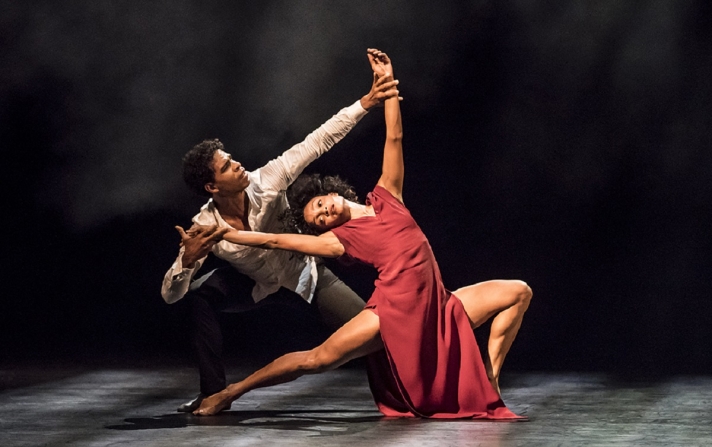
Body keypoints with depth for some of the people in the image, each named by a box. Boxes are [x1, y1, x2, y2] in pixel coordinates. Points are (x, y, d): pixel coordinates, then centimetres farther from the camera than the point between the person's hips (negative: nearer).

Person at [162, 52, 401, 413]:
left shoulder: (264, 183, -30)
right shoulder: (203, 229, -29)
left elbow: (317, 142, -32)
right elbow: (170, 295, -28)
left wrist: (364, 104, -39)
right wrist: (187, 261, -50)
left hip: (304, 275, 0)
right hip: (255, 285, 1)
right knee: (197, 296, -24)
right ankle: (214, 393, -11)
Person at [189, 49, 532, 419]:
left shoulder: (385, 197, 15)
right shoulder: (339, 239, 6)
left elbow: (393, 137, 15)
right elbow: (276, 241, 6)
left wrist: (386, 82, 12)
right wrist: (223, 235, 6)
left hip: (438, 311, 5)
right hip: (394, 314, -5)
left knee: (518, 292, -1)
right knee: (318, 359, -17)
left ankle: (488, 381, -3)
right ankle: (230, 393, -2)